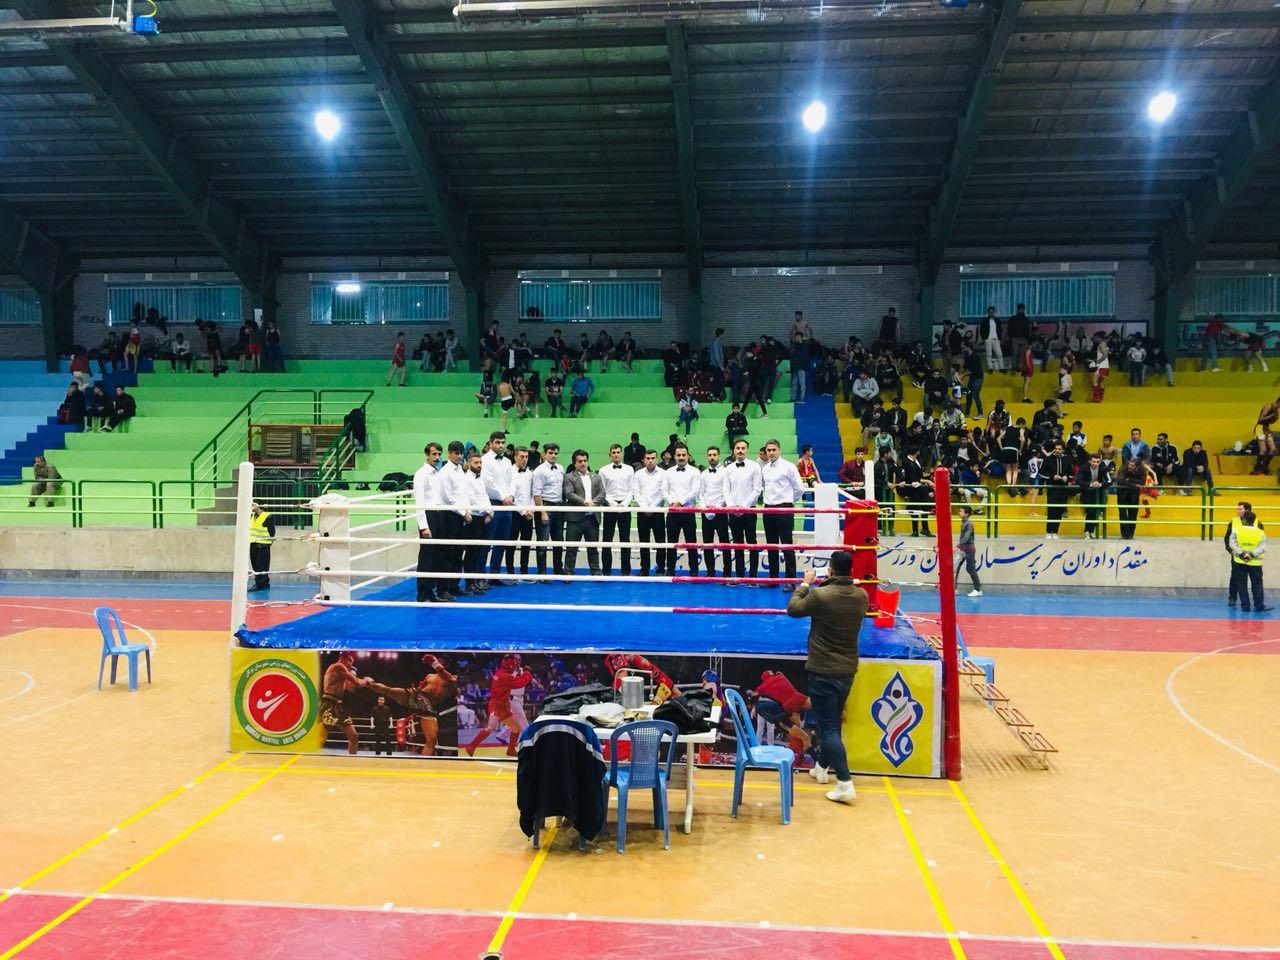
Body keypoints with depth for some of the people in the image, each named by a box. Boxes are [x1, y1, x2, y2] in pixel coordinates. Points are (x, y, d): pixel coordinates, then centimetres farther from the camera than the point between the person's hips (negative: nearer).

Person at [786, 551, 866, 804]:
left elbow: (793, 609, -3)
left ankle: (845, 783, -11)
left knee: (828, 726, -4)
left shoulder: (820, 595, -20)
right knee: (832, 720, 23)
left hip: (822, 670, -6)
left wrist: (805, 584, 10)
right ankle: (822, 767, 39)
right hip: (848, 669, 6)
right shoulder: (861, 596, -3)